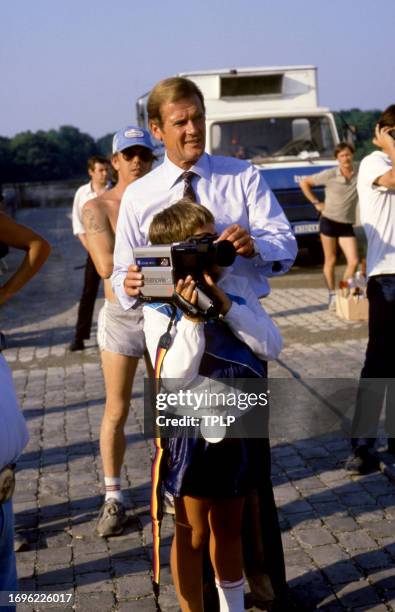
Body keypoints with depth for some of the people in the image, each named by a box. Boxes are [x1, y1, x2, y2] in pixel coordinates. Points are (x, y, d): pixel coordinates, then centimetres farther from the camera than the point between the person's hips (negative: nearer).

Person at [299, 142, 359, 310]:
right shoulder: (330, 175, -8)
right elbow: (304, 183, 1)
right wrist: (316, 203, -2)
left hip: (347, 226, 2)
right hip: (329, 222, -2)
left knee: (353, 261, -5)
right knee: (330, 261, 4)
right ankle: (332, 296, 16)